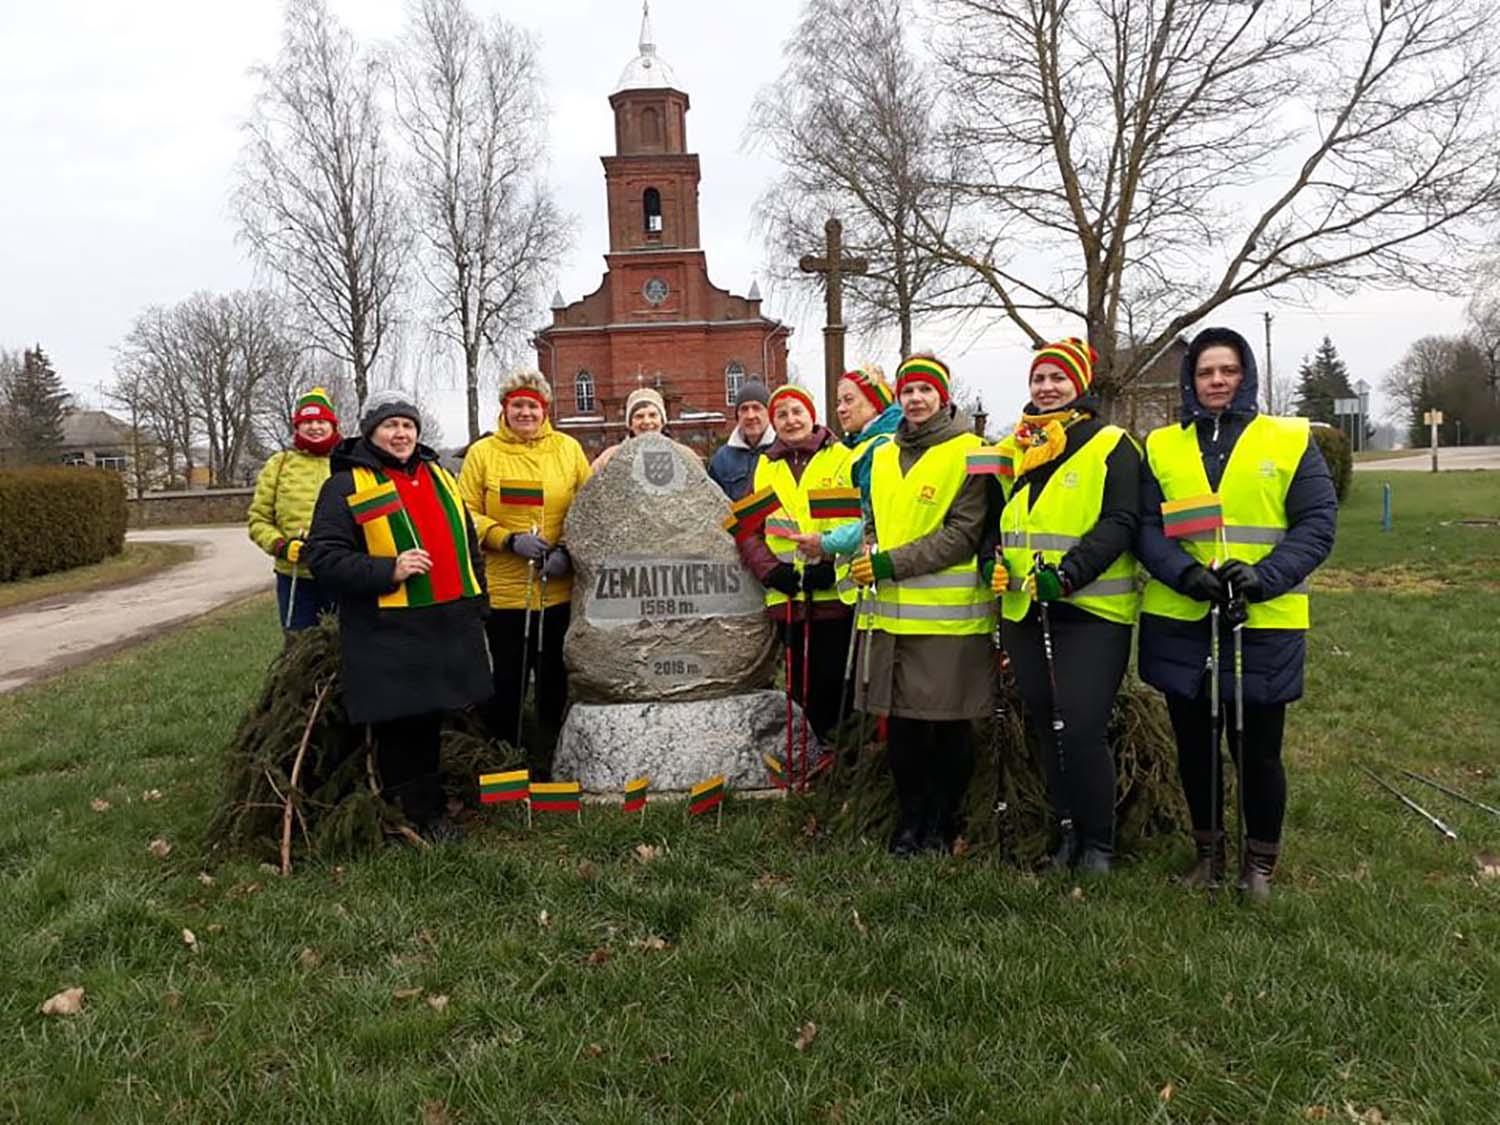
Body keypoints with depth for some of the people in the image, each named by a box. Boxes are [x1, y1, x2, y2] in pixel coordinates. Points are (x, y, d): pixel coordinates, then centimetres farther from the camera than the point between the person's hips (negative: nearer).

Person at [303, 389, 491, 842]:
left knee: (431, 718, 15)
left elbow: (467, 542, 23)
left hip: (449, 624, 6)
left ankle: (429, 808, 27)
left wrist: (477, 602, 19)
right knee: (400, 725, -1)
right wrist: (388, 571, -21)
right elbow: (324, 556, -10)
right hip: (387, 633, -6)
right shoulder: (345, 486, -4)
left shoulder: (438, 475, 16)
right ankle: (422, 813, 12)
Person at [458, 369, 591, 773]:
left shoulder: (568, 449, 5)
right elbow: (466, 515, -2)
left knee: (555, 678, 12)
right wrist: (509, 539, -15)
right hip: (504, 590, -2)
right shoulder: (483, 453, 1)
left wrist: (568, 550, -9)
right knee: (508, 679, 6)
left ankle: (549, 758, 29)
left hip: (559, 591, 2)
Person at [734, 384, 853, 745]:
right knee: (803, 684, 11)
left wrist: (834, 566, -16)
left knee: (836, 679, -2)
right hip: (787, 597, 4)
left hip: (834, 594, -4)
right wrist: (771, 571, -5)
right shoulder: (763, 468, 13)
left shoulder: (842, 458, 1)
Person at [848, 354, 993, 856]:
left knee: (948, 726, 5)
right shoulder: (882, 456, 15)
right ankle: (910, 819, 26)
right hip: (891, 612, 5)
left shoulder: (968, 453, -4)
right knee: (900, 724, 10)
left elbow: (963, 534, -12)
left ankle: (942, 824, 21)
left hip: (949, 613, -5)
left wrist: (892, 562, -16)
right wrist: (868, 557, 4)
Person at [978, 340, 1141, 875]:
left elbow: (1121, 522, -12)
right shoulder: (1012, 450, 14)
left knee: (1082, 729, -9)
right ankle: (1068, 831, 28)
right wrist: (992, 559, 1)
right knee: (1044, 726, 13)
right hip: (1023, 610, 6)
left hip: (1091, 611, -6)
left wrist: (1068, 573, -24)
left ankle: (1098, 844, 9)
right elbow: (994, 517, 21)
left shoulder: (1112, 446, -3)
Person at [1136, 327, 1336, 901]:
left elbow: (1317, 525, -2)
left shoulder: (1291, 440, 3)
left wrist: (1263, 577, -17)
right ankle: (1208, 853, 33)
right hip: (1180, 622, 2)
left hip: (1264, 625, -2)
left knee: (1258, 750, 6)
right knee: (1194, 745, 13)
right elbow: (1146, 527, 0)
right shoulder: (1162, 446, 7)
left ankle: (1260, 863, 27)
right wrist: (1186, 573, -18)